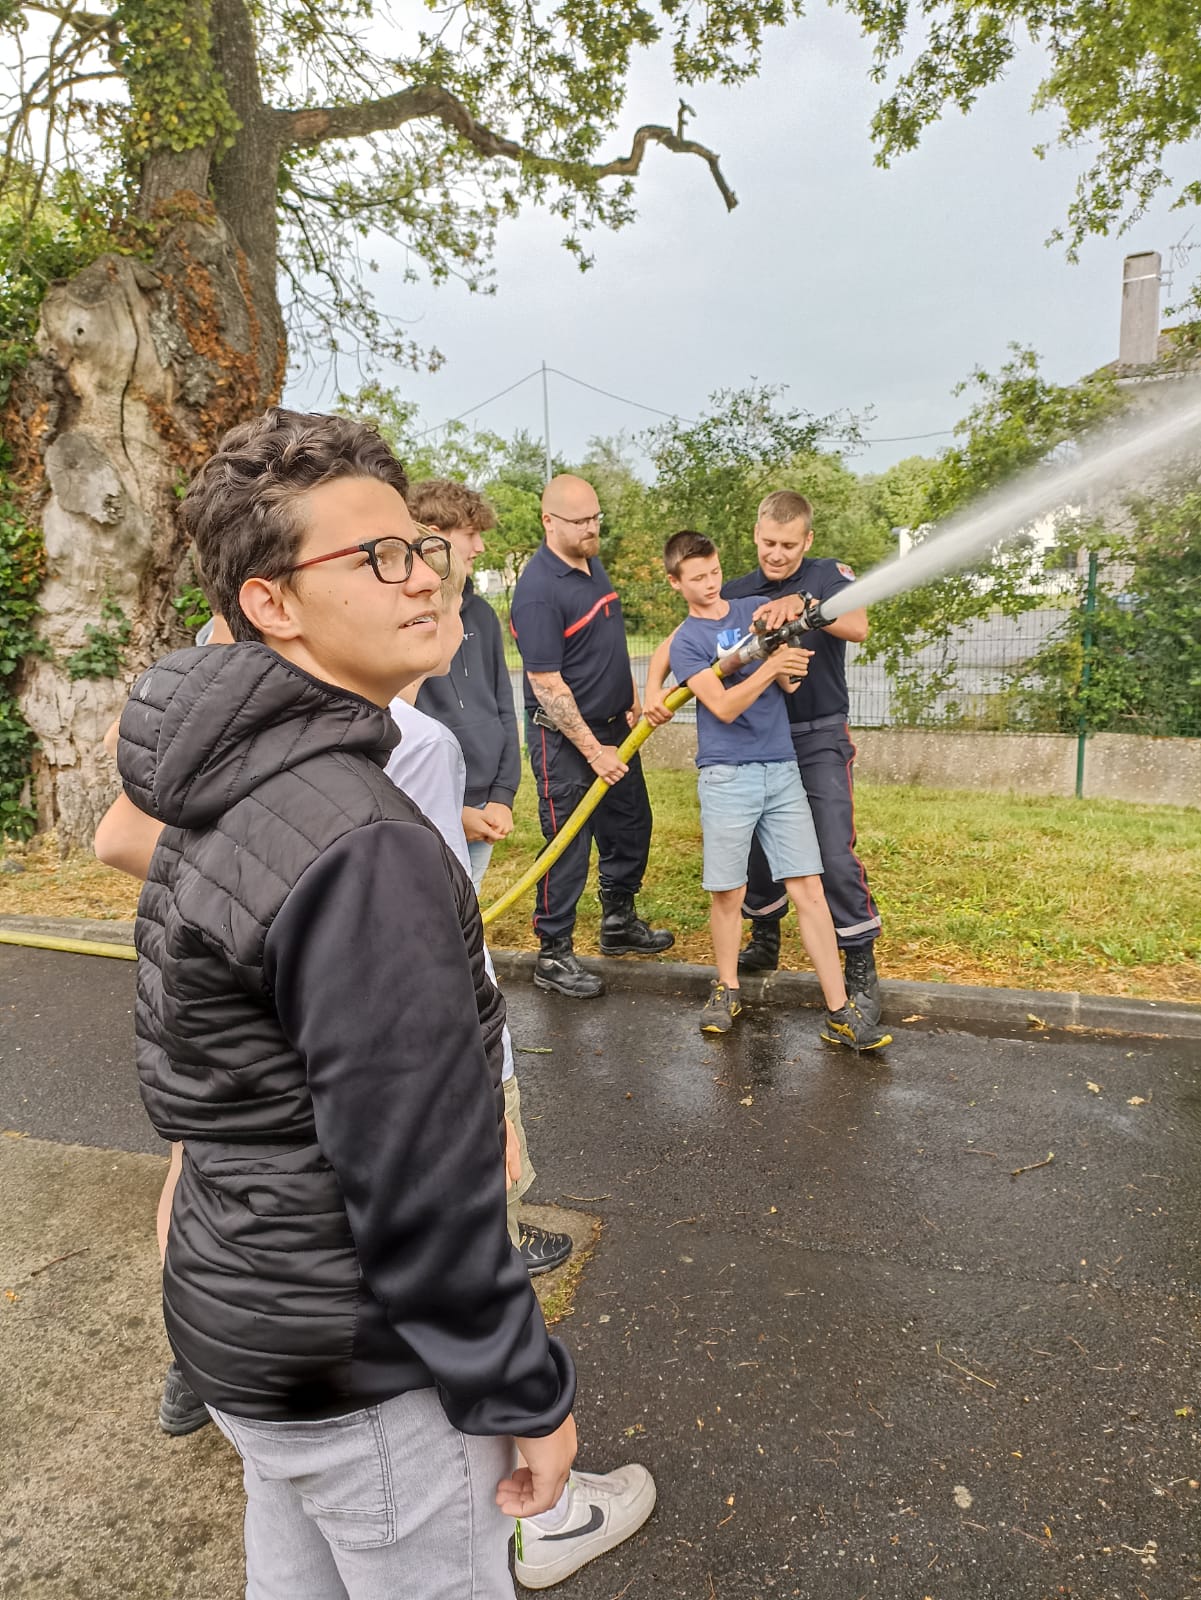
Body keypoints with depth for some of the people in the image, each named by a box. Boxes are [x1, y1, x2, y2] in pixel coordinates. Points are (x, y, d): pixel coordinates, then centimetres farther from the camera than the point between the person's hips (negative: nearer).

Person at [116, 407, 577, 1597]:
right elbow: (419, 1178, -26)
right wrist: (524, 1392, -13)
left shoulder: (224, 791, 1)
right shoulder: (362, 845, -29)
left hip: (240, 1309, 9)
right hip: (359, 1364, -8)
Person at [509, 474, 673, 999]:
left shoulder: (592, 564, 6)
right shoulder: (538, 589, -21)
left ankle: (619, 924, 37)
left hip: (613, 725, 9)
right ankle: (554, 956, 15)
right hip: (564, 736, -9)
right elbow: (546, 685, -22)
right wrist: (592, 751, -20)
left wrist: (633, 696, 9)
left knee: (630, 826, 18)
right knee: (569, 845, 0)